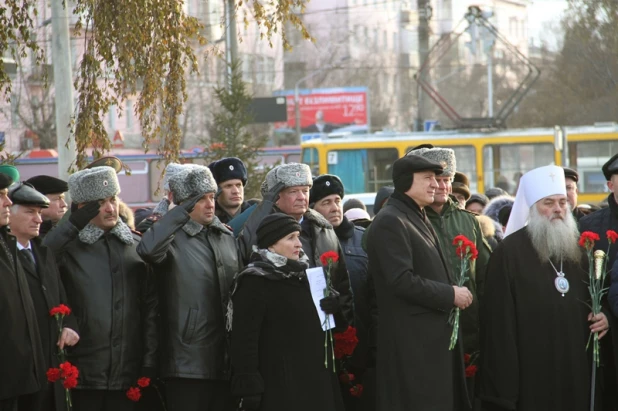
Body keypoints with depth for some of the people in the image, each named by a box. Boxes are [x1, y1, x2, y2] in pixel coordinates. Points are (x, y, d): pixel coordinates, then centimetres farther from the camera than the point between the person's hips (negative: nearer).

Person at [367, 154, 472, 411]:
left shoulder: (419, 218, 18)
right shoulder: (390, 222, -14)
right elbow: (402, 281, -22)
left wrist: (452, 293, 10)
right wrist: (450, 295, -15)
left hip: (435, 332, 10)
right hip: (412, 339, -10)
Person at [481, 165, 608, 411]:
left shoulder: (577, 248, 13)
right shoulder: (509, 252, -6)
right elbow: (499, 319, -10)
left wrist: (604, 317, 1)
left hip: (576, 367, 6)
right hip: (531, 371, -6)